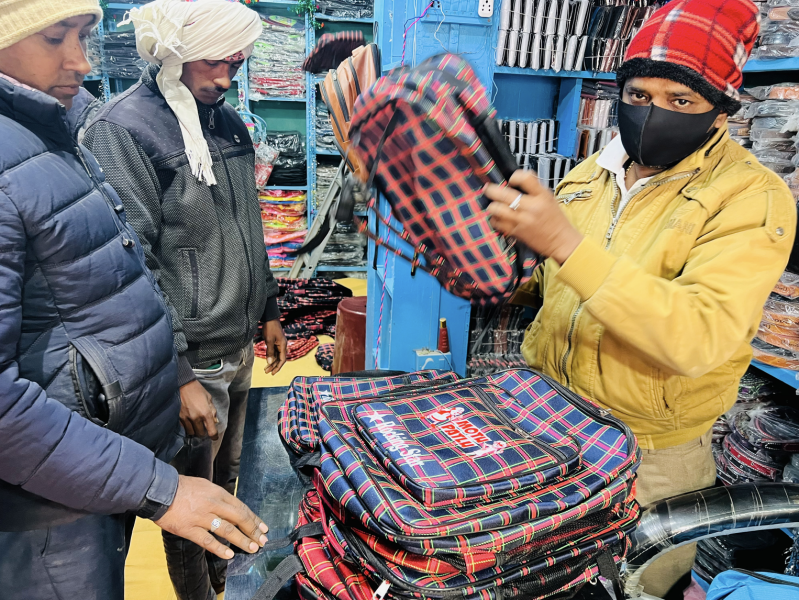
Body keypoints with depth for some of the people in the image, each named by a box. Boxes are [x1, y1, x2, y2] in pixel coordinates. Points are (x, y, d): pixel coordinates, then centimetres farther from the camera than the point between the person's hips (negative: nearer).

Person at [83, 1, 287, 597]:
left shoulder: (228, 121, 9)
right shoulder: (122, 129, -15)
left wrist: (268, 311, 18)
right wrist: (179, 376, -19)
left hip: (239, 348, 7)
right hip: (191, 363, -7)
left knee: (225, 479, 24)